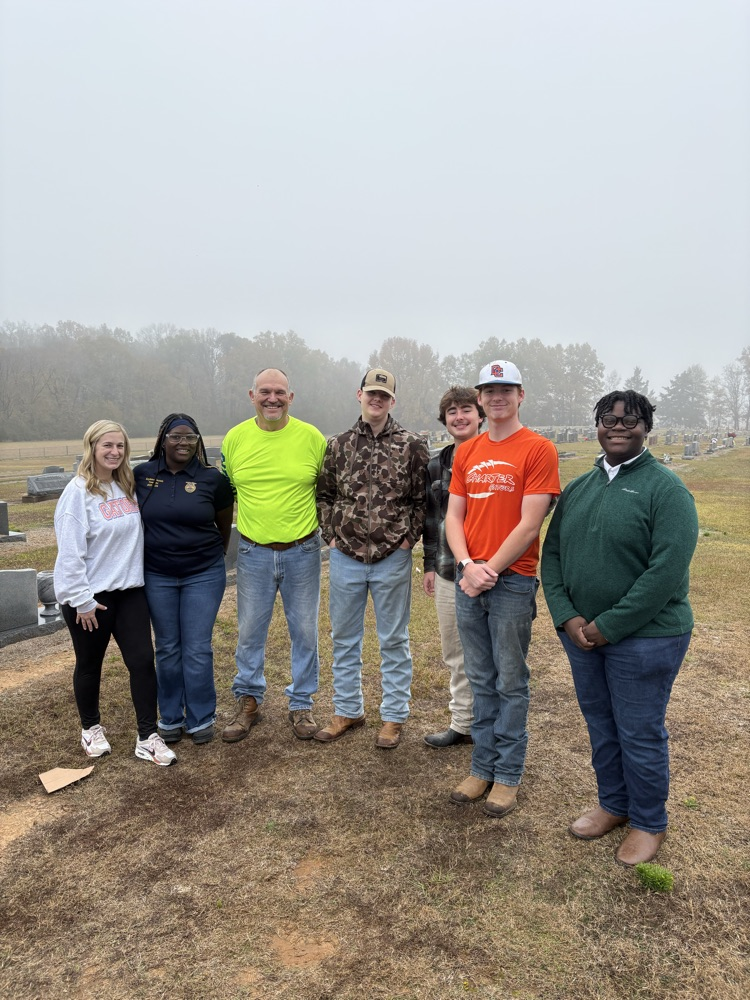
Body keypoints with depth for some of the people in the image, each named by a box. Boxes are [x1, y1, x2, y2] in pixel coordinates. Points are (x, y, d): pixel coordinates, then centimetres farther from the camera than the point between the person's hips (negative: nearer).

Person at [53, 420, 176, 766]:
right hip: (90, 597, -5)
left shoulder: (127, 487, 6)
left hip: (129, 591, 5)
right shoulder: (78, 492, -14)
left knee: (143, 660, 1)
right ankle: (91, 728, 36)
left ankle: (147, 738, 12)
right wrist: (82, 600, -16)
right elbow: (70, 552, -17)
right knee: (90, 665, 13)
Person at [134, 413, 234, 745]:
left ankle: (201, 719, 20)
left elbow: (224, 525, 6)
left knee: (197, 649, 3)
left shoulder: (212, 478, -7)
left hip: (204, 575, -1)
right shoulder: (141, 475, -3)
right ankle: (170, 718, 28)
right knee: (167, 649, 12)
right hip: (157, 577, 2)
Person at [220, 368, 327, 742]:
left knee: (305, 631, 10)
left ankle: (301, 704, 28)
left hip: (302, 552, -1)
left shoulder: (311, 437, -4)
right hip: (253, 553, 1)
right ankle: (248, 702, 30)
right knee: (249, 631, 10)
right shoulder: (235, 438, 0)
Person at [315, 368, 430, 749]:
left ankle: (393, 716, 25)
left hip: (392, 558, -3)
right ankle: (347, 710, 32)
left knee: (393, 640, 10)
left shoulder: (411, 446, -3)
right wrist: (331, 534, 1)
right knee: (344, 638, 14)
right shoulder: (339, 445, 4)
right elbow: (324, 494, 11)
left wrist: (409, 538, -8)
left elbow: (423, 498, -1)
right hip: (345, 556, 3)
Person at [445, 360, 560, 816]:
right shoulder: (466, 452, 10)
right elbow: (454, 516, 7)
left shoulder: (538, 449, -7)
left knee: (510, 682, 7)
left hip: (512, 581, -5)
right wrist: (467, 566, -8)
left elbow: (529, 524, -13)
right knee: (481, 680, 15)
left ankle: (509, 775, 22)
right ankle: (483, 767, 29)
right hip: (468, 579, 5)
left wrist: (490, 571, -12)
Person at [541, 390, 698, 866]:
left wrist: (609, 626, -18)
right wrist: (567, 616, -8)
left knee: (640, 733, 9)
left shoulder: (666, 488, -11)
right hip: (581, 632, 6)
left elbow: (667, 571, -19)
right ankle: (613, 804, 41)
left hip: (644, 637, -5)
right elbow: (552, 553, 6)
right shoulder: (578, 488, 8)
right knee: (601, 726, 19)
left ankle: (649, 823, 32)